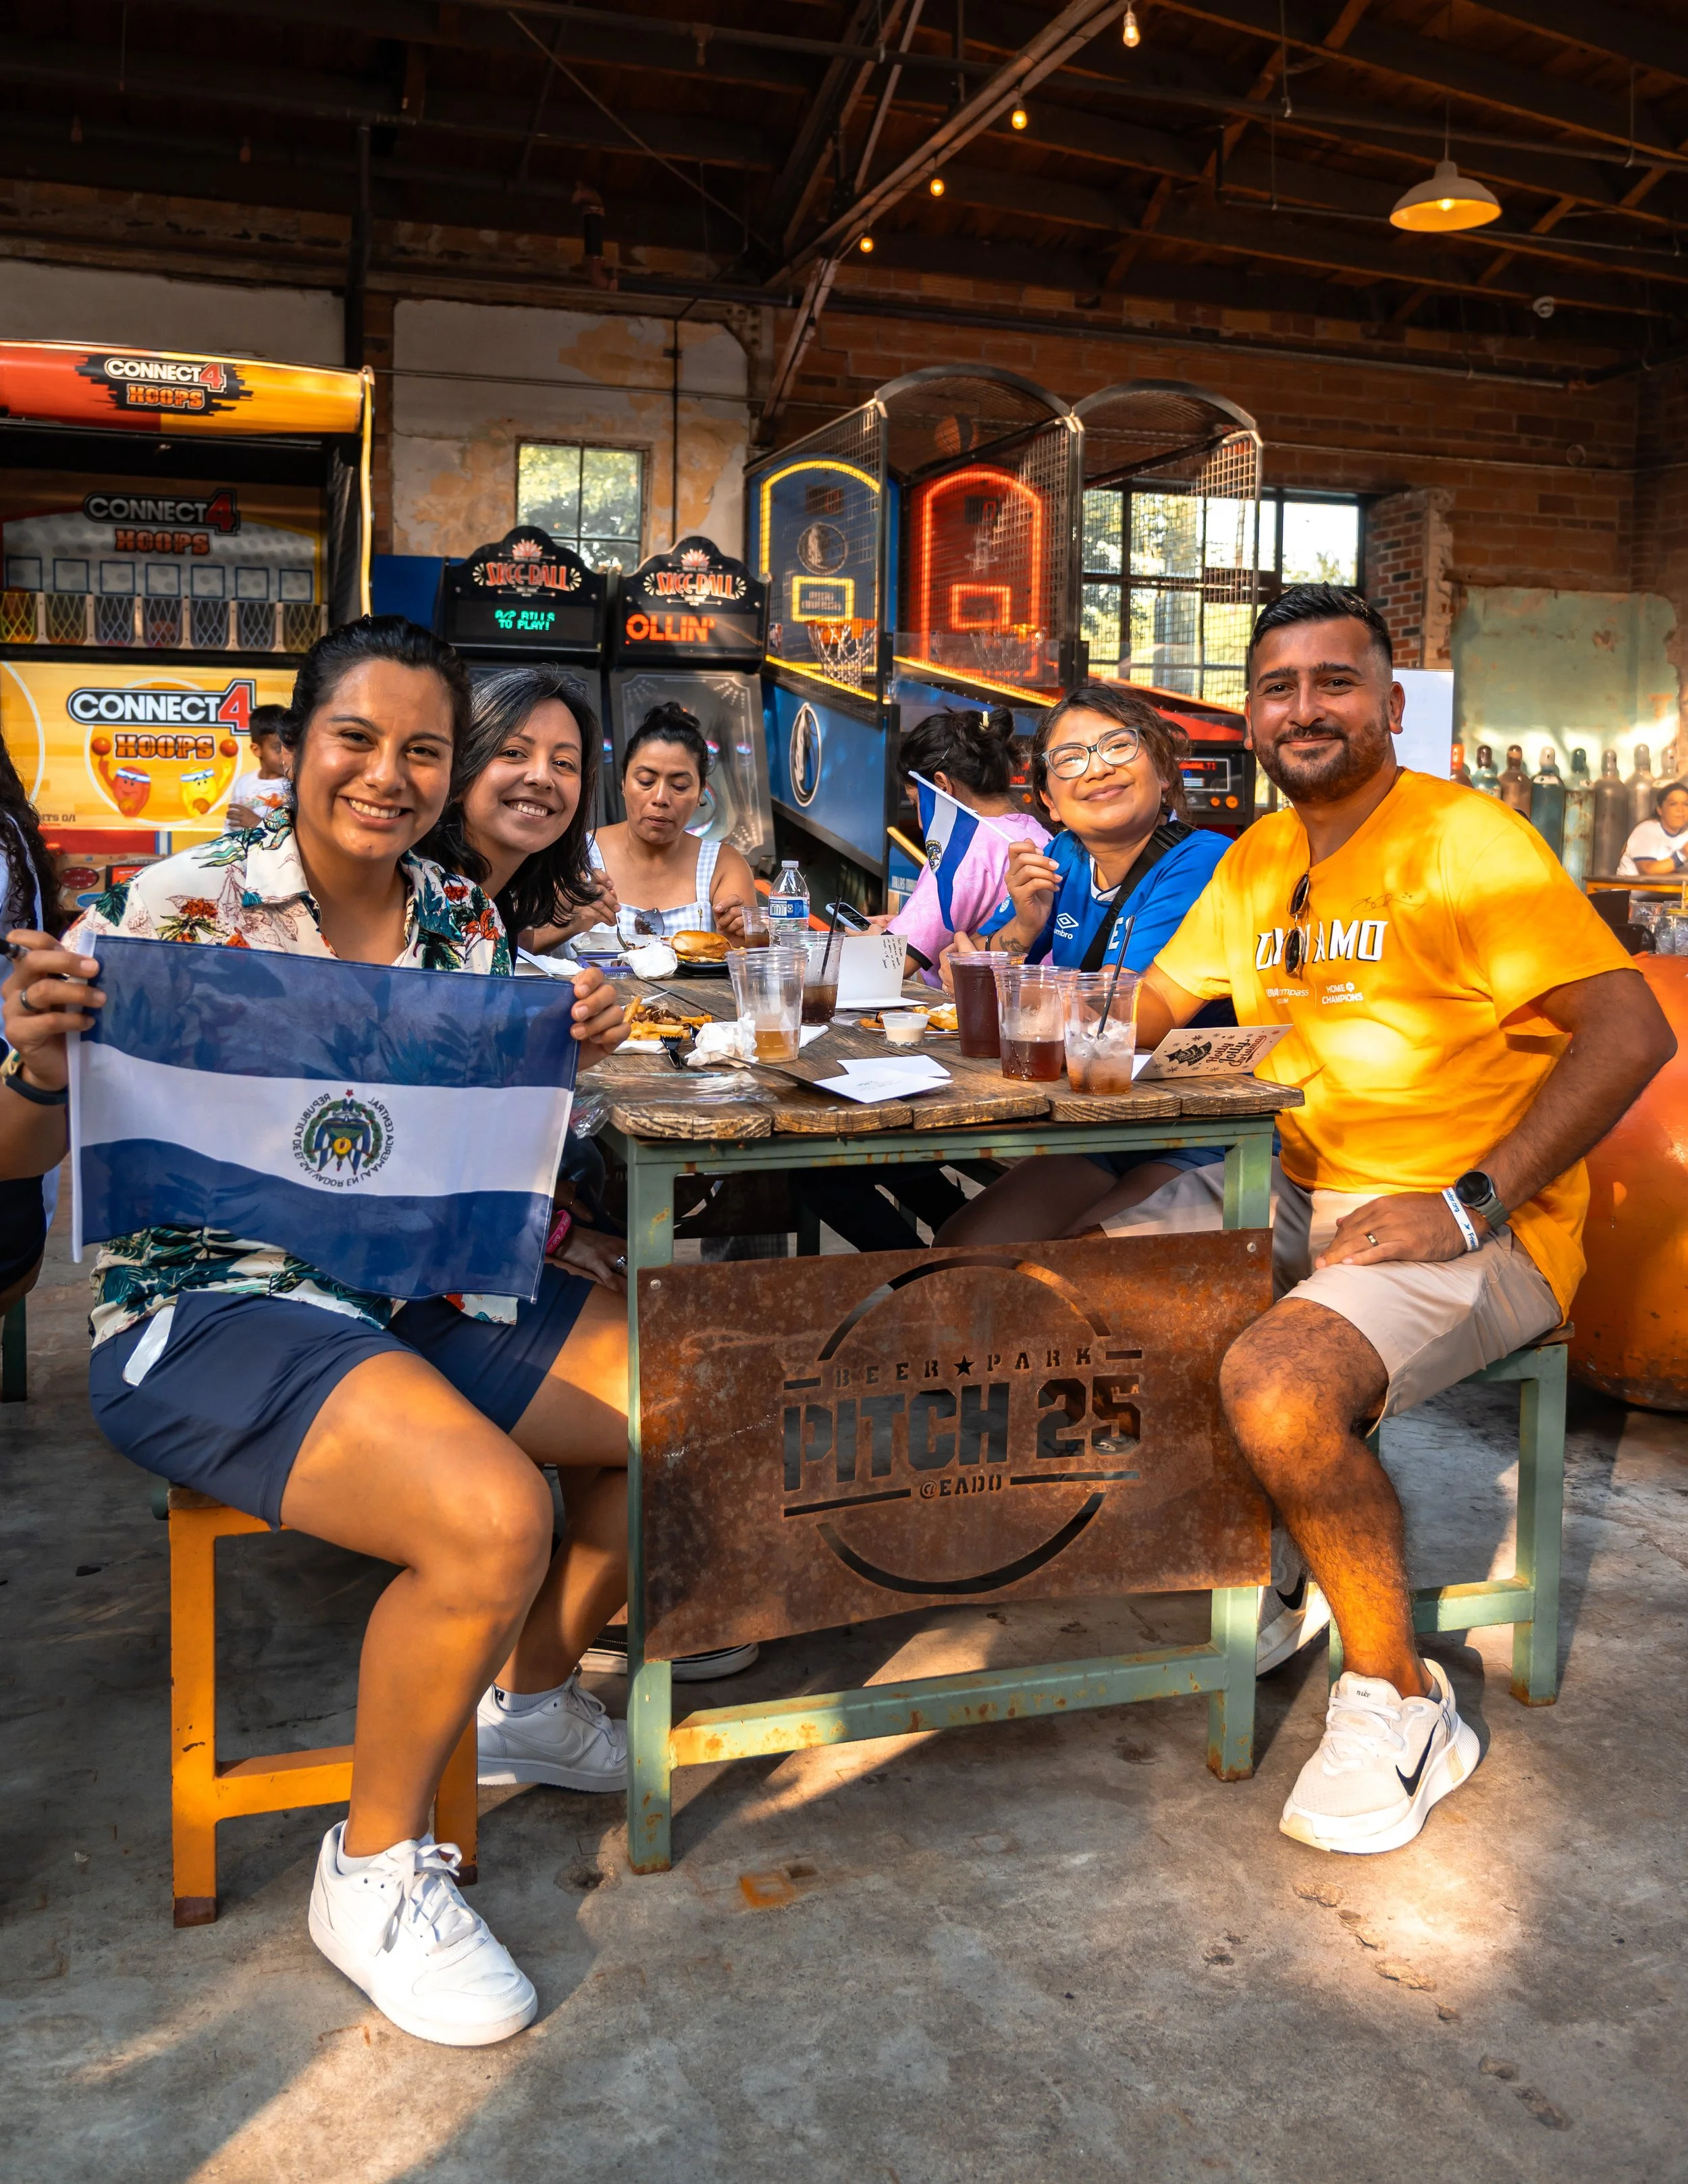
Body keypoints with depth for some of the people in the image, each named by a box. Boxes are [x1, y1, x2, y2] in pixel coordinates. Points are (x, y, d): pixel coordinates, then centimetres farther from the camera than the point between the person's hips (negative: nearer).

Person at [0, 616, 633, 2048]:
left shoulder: (465, 924, 7)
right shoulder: (176, 908, -9)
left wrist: (575, 1049, -7)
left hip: (428, 1287, 7)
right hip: (205, 1309, -6)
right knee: (496, 1517, -29)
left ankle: (528, 1696, 22)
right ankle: (374, 1869, 0)